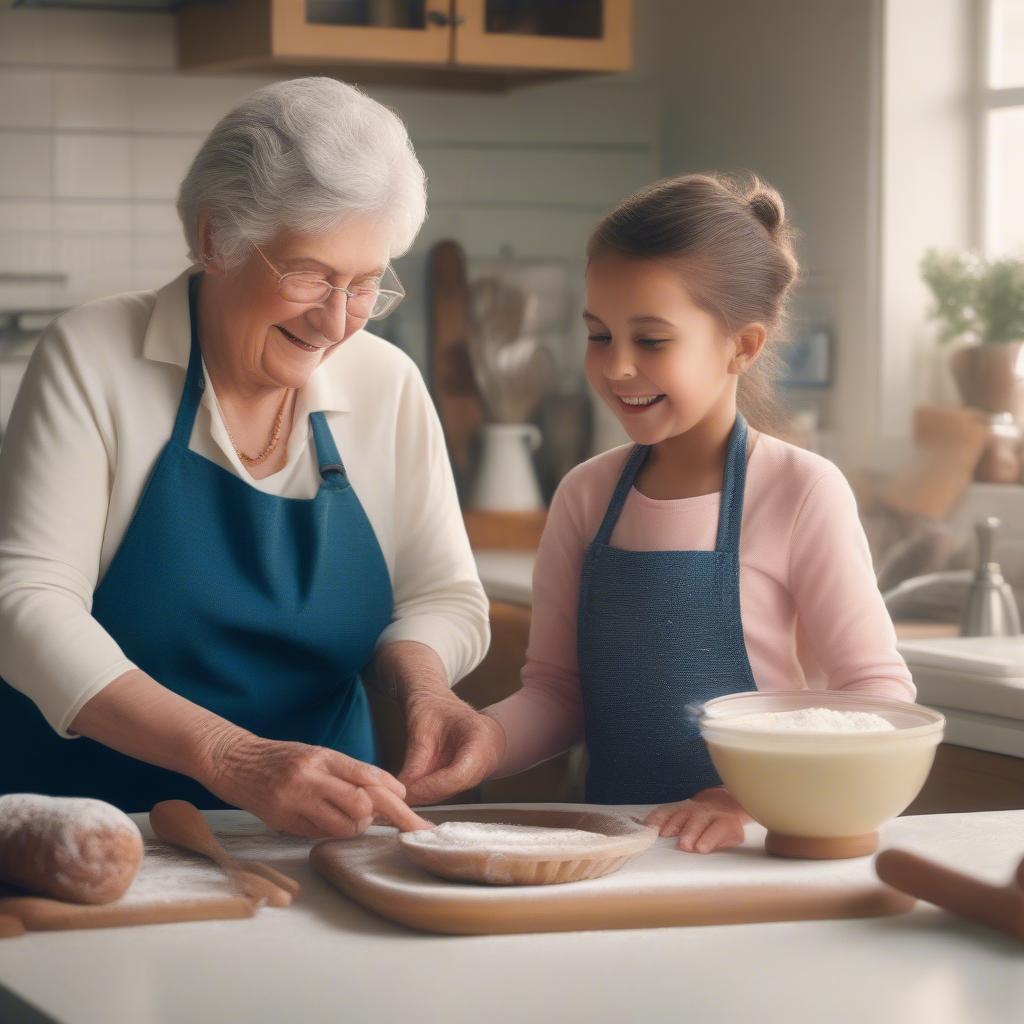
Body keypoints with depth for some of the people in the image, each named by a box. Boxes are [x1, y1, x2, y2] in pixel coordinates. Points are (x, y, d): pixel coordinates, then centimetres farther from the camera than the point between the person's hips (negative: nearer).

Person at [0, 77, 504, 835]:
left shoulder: (388, 386, 3)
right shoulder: (93, 359, -8)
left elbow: (443, 596, 10)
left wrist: (422, 683, -16)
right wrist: (233, 760, -29)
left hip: (311, 845, 2)